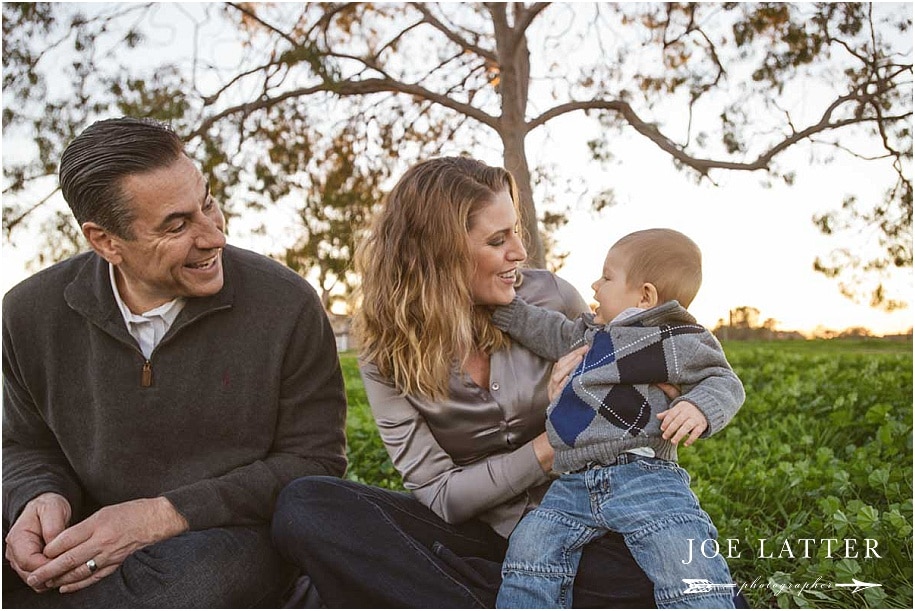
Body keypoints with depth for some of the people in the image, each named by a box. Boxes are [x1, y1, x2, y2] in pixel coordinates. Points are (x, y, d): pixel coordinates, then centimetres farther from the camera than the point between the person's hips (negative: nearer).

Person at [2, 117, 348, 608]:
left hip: (234, 537, -1)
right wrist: (41, 498, -11)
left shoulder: (287, 305, -11)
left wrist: (166, 515, -18)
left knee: (196, 568, -37)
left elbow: (314, 461, -7)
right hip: (86, 546, 2)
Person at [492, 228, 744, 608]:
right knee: (529, 547, -5)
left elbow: (724, 382, -1)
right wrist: (504, 305, 28)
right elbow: (548, 332, 34)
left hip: (644, 476, -7)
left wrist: (699, 408, -22)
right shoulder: (588, 333, 21)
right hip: (573, 485, 7)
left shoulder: (676, 342, -2)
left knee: (687, 564, -23)